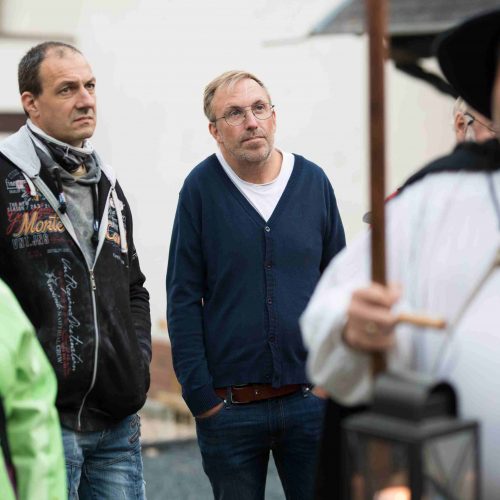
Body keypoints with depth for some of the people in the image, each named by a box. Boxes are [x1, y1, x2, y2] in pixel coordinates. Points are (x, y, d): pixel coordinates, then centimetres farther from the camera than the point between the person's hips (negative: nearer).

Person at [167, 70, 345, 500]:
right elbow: (183, 299, -3)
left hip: (310, 400, 2)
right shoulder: (201, 187, -3)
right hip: (229, 407, -2)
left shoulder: (313, 181, 4)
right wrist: (200, 396, -7)